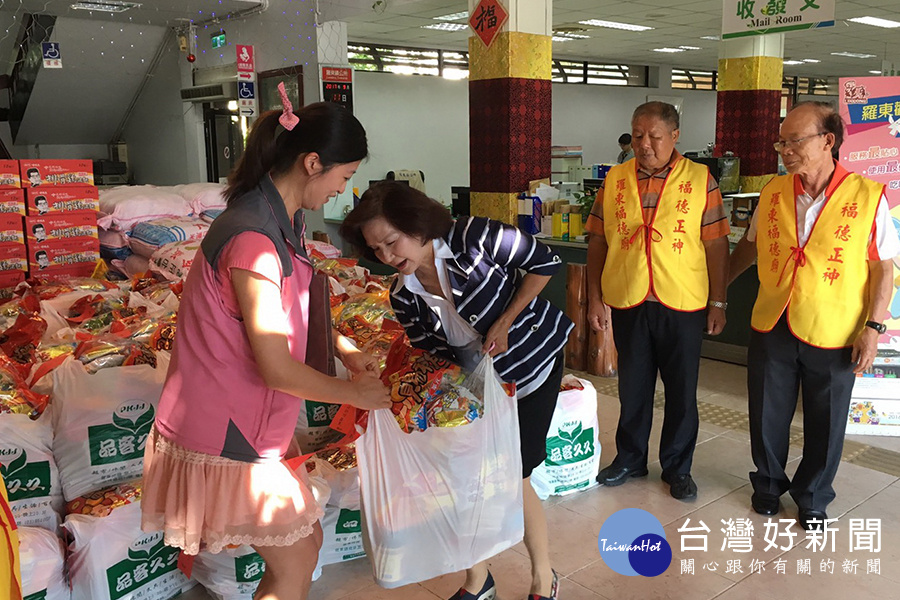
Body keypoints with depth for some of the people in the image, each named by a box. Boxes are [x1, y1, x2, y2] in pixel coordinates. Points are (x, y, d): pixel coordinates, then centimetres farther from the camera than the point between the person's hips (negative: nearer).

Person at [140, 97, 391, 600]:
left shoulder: (284, 221, 5)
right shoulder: (252, 238, -28)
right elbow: (278, 369, -25)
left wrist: (345, 350, 7)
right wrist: (356, 394, -10)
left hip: (248, 422, 10)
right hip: (226, 432, -10)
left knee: (306, 542, 20)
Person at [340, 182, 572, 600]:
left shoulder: (472, 237, -25)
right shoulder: (403, 298, -9)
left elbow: (545, 262, -15)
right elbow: (431, 357, 0)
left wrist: (505, 322, -18)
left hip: (533, 362, -5)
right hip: (478, 378, 5)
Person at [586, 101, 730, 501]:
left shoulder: (700, 180, -2)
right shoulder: (615, 180, 4)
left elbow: (716, 245, -2)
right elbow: (598, 242, 6)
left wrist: (718, 303, -3)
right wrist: (594, 298, 3)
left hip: (683, 303, -2)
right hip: (627, 302, 2)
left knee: (682, 390, 10)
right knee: (633, 386, 15)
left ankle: (677, 467, 28)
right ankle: (630, 458, 33)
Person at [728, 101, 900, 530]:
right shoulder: (772, 193, 1)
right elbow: (750, 246, 15)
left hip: (833, 335, -2)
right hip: (771, 327, 3)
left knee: (824, 425, 12)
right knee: (767, 415, 14)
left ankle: (812, 499, 34)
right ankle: (768, 484, 38)